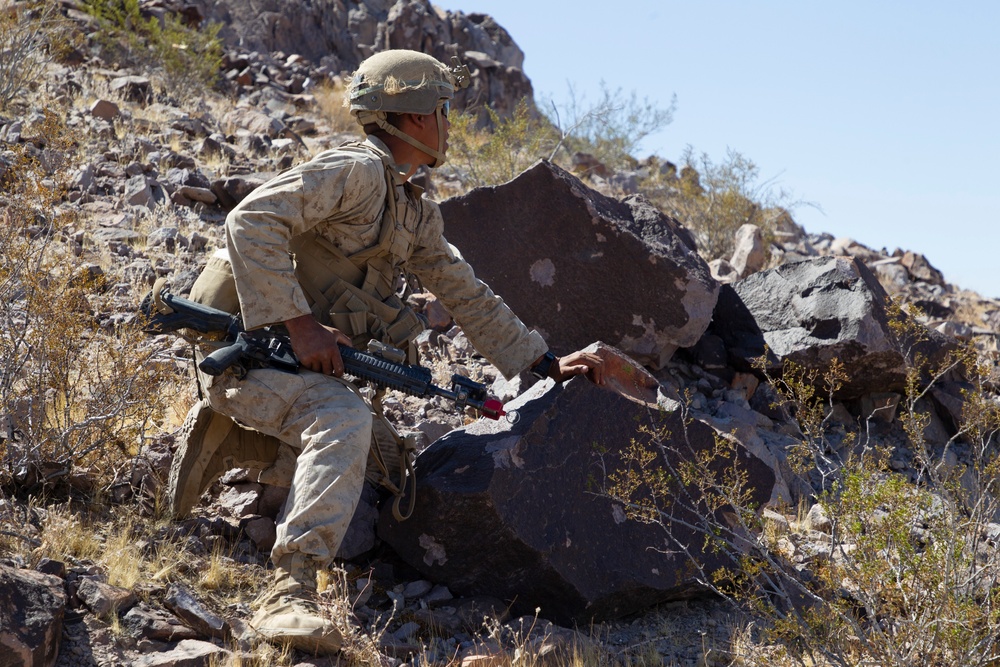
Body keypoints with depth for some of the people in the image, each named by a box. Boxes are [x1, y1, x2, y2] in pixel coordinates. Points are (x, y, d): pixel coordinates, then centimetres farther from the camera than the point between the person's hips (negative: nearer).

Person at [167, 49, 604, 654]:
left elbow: (469, 297, 20)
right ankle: (291, 591, -40)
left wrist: (547, 363, 14)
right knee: (345, 421, -33)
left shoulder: (418, 212, 16)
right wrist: (300, 323, -28)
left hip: (309, 357, 9)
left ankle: (228, 434, 20)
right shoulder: (358, 170, -14)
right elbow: (252, 220, -25)